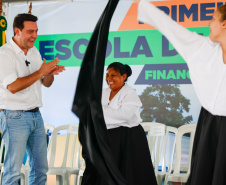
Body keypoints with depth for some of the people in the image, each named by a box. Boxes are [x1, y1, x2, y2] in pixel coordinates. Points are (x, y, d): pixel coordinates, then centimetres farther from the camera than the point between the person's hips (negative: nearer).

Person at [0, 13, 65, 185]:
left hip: (36, 115, 8)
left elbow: (46, 83, 16)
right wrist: (41, 72, -18)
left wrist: (50, 72, -7)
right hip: (15, 117, -8)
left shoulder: (34, 51, 12)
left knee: (40, 168, 11)